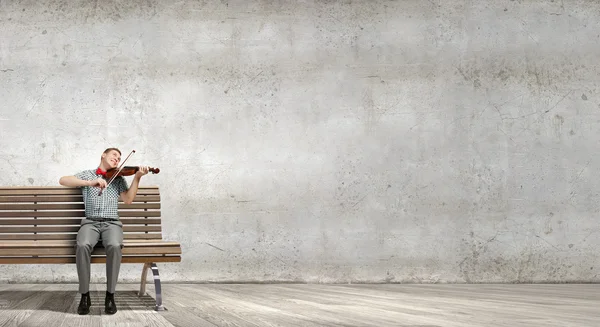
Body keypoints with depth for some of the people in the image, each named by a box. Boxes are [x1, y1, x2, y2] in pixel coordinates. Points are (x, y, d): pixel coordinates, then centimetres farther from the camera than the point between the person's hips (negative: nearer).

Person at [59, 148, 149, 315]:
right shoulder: (87, 174, 13)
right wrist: (90, 182, -18)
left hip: (112, 223, 1)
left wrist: (137, 178, -9)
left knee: (114, 246, -35)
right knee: (82, 245, -35)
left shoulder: (118, 178, 18)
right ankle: (85, 295, -22)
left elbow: (128, 199, 1)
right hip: (90, 222, -1)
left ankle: (110, 296, -24)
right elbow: (63, 180, -6)